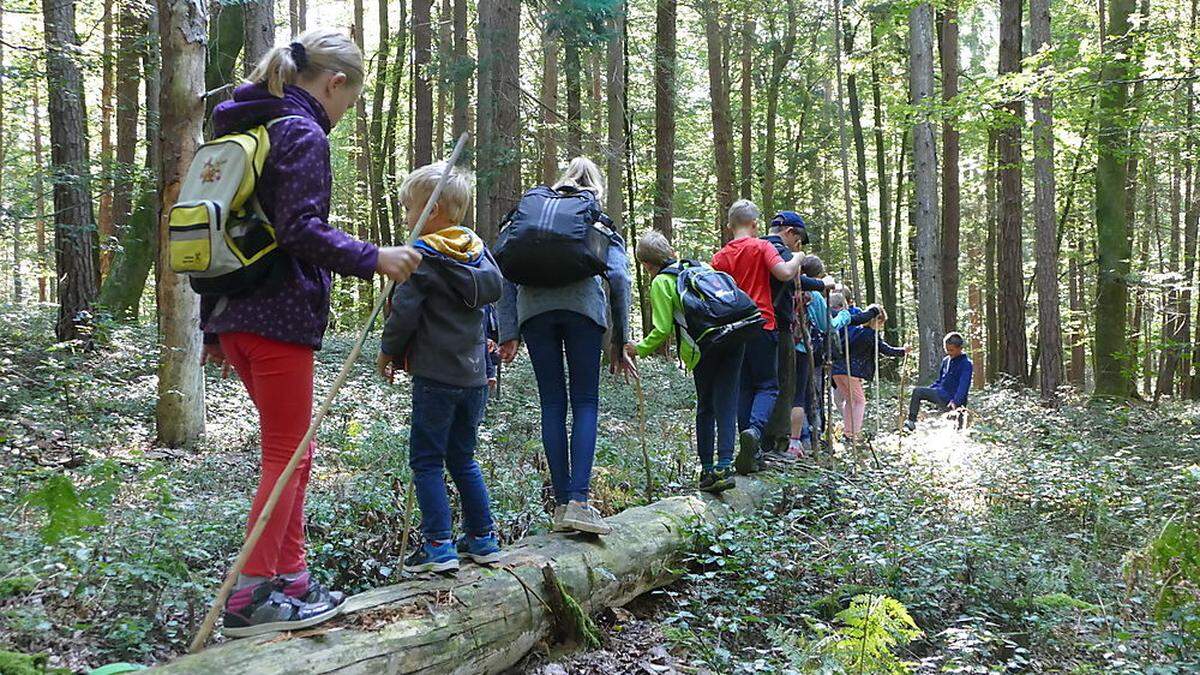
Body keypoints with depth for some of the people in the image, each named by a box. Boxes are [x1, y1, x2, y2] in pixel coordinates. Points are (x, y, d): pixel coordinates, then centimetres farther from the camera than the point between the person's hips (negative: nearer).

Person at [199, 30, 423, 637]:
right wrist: (374, 258, -14)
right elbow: (300, 231, -22)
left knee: (291, 449, 16)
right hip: (280, 317, -9)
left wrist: (212, 325, 21)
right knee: (287, 455, -1)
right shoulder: (304, 135, -11)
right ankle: (248, 600, 4)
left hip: (232, 314, 9)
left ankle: (290, 577, 23)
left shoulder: (242, 128, 18)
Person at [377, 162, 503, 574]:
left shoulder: (423, 256, -11)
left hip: (435, 376, -7)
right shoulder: (478, 253, 10)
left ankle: (438, 546, -2)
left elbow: (405, 312, -13)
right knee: (463, 458, 17)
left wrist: (388, 351, 4)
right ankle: (482, 538, 20)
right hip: (474, 374, 7)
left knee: (426, 460, 1)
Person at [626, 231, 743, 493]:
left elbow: (663, 330, -1)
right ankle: (725, 465, -6)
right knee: (726, 404, 4)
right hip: (734, 337, 4)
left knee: (705, 407, 10)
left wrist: (640, 349, 13)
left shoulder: (660, 283, 4)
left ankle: (707, 469, 12)